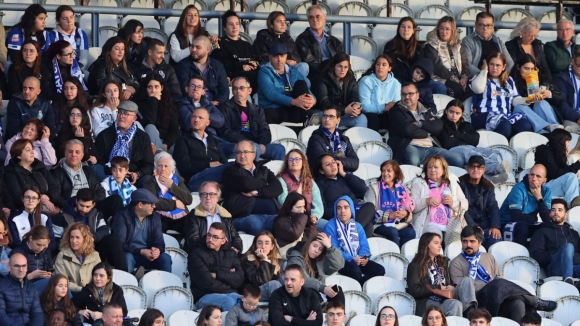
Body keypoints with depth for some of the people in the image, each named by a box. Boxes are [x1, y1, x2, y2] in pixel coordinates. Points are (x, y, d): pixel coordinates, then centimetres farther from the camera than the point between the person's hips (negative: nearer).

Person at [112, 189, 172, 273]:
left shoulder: (155, 217, 3)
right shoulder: (123, 216, -11)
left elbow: (159, 243, 1)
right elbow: (120, 244, -18)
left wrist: (158, 250, -24)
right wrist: (141, 251, -28)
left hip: (147, 255, 4)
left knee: (165, 258, -22)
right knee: (127, 257, -36)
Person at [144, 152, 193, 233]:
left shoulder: (178, 179, 18)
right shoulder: (151, 182, 6)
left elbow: (189, 200, 5)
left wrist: (172, 186, -1)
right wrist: (175, 203, -4)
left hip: (181, 219, 3)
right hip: (162, 219, -3)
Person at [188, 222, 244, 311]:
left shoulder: (230, 253, 20)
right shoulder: (196, 254, 3)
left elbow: (239, 279, 4)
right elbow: (208, 283, -9)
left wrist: (217, 275, -7)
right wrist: (227, 276, 4)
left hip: (230, 294, 4)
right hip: (205, 296, -4)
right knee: (229, 301, -38)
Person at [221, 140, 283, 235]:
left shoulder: (263, 171, 29)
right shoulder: (231, 171, 17)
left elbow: (278, 188, 9)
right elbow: (246, 184, -6)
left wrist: (257, 192, -7)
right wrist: (265, 184, 12)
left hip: (270, 215, 4)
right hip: (244, 216, -4)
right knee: (255, 225, -41)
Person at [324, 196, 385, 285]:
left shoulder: (358, 226, 15)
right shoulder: (330, 227, -5)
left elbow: (364, 246, 7)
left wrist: (363, 257, -17)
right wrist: (352, 259, -24)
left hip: (358, 260, 7)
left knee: (379, 270, -15)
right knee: (355, 271, -37)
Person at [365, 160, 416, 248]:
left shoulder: (402, 189, 17)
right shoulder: (374, 187, 5)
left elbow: (410, 208, 15)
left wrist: (406, 214, -11)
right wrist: (389, 215, -17)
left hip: (400, 224, 3)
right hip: (380, 225, -3)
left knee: (411, 232, -27)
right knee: (392, 232, -34)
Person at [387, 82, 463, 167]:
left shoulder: (425, 112, 26)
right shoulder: (396, 111, 10)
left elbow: (438, 127, 8)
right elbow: (407, 130, -7)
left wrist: (420, 123, -4)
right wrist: (427, 133, 5)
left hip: (430, 148, 5)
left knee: (458, 160, -15)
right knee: (413, 161, -43)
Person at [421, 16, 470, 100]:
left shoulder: (458, 47, 20)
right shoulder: (431, 47, 3)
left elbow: (465, 64, 12)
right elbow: (437, 66, -9)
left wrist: (464, 77, -10)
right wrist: (453, 78, -17)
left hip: (458, 80, 4)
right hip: (440, 79, -4)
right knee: (458, 89, -35)